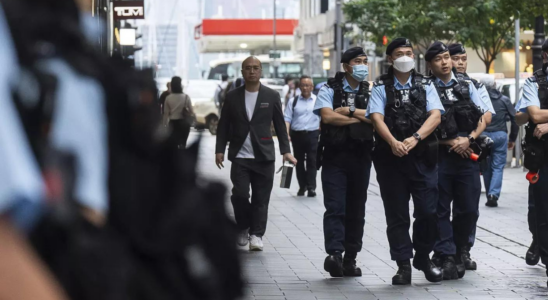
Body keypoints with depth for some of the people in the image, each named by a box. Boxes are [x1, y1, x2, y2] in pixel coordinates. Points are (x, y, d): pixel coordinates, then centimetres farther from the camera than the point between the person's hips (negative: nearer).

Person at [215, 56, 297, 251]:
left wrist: (286, 151, -1)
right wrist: (220, 150, 1)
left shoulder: (272, 96, 6)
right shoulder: (233, 97, 7)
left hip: (263, 156, 0)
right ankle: (243, 228, 13)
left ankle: (256, 235, 7)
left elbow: (280, 125, 7)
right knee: (239, 194, -10)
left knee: (261, 199, -1)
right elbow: (223, 126, 10)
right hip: (240, 156, 0)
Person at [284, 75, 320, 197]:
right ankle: (302, 186, 16)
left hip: (313, 134, -2)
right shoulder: (293, 101, 7)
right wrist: (287, 134, -10)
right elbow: (287, 118, 3)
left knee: (312, 161, -7)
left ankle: (311, 187, -8)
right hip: (297, 135, 2)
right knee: (299, 162, 7)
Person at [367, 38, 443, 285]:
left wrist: (415, 138, -17)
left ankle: (423, 257, 19)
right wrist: (393, 143, -23)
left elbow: (435, 116, -2)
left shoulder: (425, 85, 10)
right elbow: (377, 118, -6)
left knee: (428, 211, -2)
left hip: (422, 156, 1)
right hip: (390, 158, -1)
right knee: (397, 215, 3)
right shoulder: (381, 87, 6)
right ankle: (403, 265, 11)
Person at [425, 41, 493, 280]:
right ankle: (445, 257, 1)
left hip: (467, 154, 3)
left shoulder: (466, 85, 11)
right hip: (439, 155, -3)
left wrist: (469, 139, -7)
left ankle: (458, 254, 19)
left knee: (468, 209, 5)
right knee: (440, 210, -2)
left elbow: (484, 117, 9)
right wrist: (451, 142, -9)